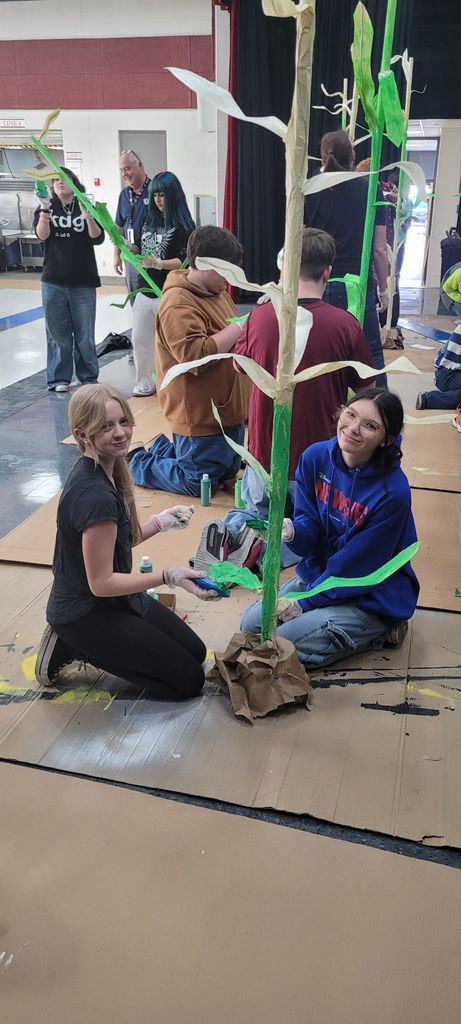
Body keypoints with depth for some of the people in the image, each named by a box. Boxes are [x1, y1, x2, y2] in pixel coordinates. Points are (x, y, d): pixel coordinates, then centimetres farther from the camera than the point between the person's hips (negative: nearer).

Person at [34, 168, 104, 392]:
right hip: (54, 282, 0)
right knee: (58, 333, 4)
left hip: (83, 282, 0)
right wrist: (44, 214, -27)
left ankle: (88, 377, 20)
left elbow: (98, 239, -6)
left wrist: (89, 218, -23)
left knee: (85, 334, 6)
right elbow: (42, 235, -9)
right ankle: (59, 379, 14)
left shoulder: (86, 208, 5)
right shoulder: (47, 208, 6)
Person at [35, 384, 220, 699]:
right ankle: (75, 647, 2)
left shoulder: (99, 471, -2)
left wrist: (159, 523, 4)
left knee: (196, 652, 17)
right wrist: (169, 576, -27)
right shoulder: (95, 496, -31)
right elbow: (101, 583, -26)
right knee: (189, 680, -1)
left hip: (116, 600, 9)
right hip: (87, 615, -9)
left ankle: (82, 645, 14)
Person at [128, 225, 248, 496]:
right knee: (198, 485, 3)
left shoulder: (218, 292, 11)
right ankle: (138, 463, 20)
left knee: (228, 475, 23)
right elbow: (195, 355, -31)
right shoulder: (178, 304, -20)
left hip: (229, 409, 10)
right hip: (201, 415, -10)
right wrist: (238, 327, -23)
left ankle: (164, 449, 36)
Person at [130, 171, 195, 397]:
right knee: (139, 340, 11)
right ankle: (144, 384, 24)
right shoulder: (149, 220, 11)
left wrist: (158, 263, -28)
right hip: (145, 291, 7)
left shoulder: (182, 225, -9)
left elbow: (184, 261, -15)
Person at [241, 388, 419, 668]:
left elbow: (356, 565, -20)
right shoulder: (316, 457, -10)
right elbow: (312, 529, -4)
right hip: (318, 575, 6)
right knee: (251, 624, 1)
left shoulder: (392, 491, -28)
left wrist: (306, 601, -12)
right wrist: (293, 531, -28)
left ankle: (374, 633, 4)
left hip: (371, 595, -6)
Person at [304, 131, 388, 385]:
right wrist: (383, 289, 9)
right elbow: (379, 249, -1)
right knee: (372, 354, 8)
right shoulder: (371, 190, -1)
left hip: (318, 286, 1)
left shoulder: (309, 192, 0)